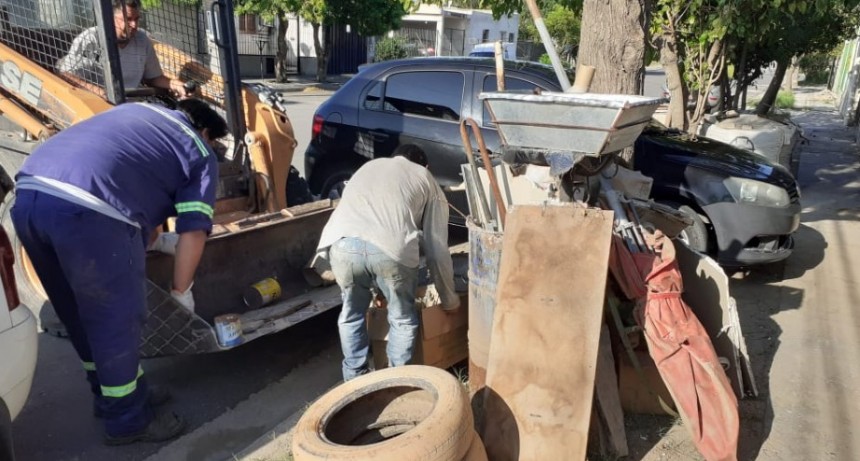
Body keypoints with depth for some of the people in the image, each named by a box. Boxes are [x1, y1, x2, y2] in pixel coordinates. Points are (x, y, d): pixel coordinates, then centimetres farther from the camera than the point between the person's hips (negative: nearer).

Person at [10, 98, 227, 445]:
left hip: (28, 194, 8)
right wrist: (181, 291, 17)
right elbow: (193, 231, 5)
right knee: (117, 318, 9)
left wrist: (145, 237, 47)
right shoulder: (200, 153, 13)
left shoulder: (139, 112, 32)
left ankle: (111, 393, 40)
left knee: (81, 313, 21)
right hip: (87, 209, -8)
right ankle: (127, 419, 25)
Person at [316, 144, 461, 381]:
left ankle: (354, 378, 38)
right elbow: (436, 248, 24)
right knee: (403, 319, 22)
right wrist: (448, 298, 36)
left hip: (343, 244, 3)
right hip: (391, 248, -3)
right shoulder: (426, 179, 27)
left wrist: (373, 286, 51)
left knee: (352, 314, 27)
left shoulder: (368, 167, 38)